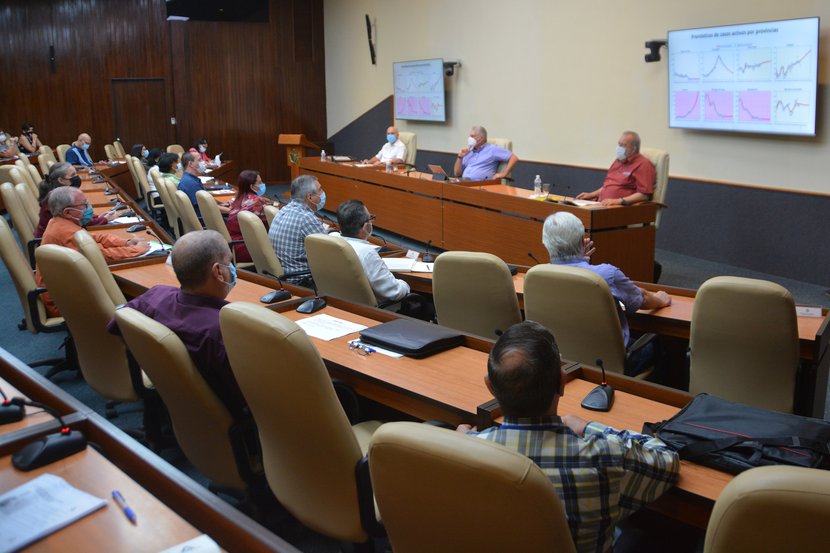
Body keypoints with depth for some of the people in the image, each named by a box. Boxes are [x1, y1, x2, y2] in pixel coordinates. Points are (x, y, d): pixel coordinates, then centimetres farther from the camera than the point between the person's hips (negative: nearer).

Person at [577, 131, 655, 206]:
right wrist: (591, 195, 20)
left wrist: (619, 201, -23)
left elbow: (644, 195, -14)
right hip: (603, 204, 9)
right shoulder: (618, 161, 24)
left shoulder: (643, 165, -5)